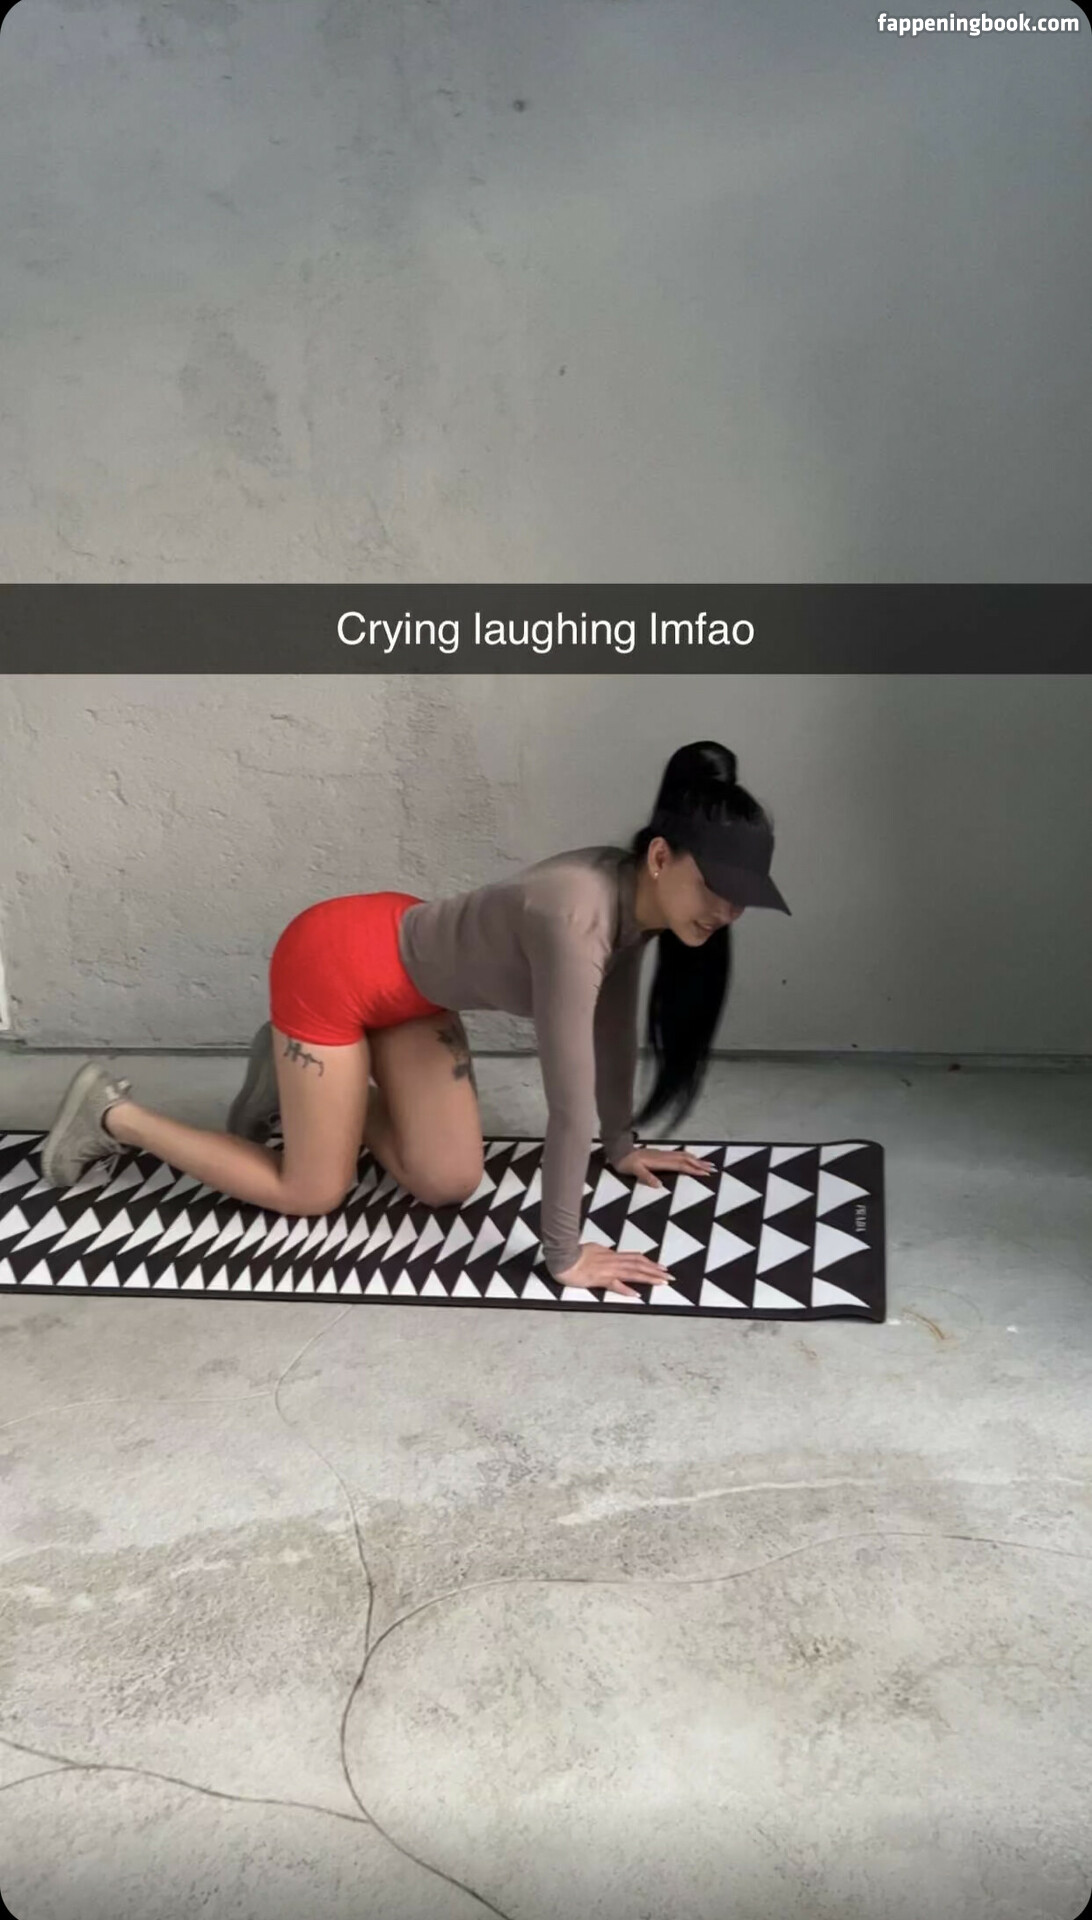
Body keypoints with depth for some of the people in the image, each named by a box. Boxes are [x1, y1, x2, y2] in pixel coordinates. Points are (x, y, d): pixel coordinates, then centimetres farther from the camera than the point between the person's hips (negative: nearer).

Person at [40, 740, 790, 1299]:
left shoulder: (635, 900, -9)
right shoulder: (580, 916, -35)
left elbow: (614, 1028, 7)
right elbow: (571, 1100, -33)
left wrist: (621, 1144, 17)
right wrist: (564, 1254, -27)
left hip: (408, 980, 8)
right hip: (334, 963, -8)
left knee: (451, 1183, 4)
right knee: (312, 1193, 3)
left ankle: (299, 1078, 26)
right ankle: (116, 1115, 19)